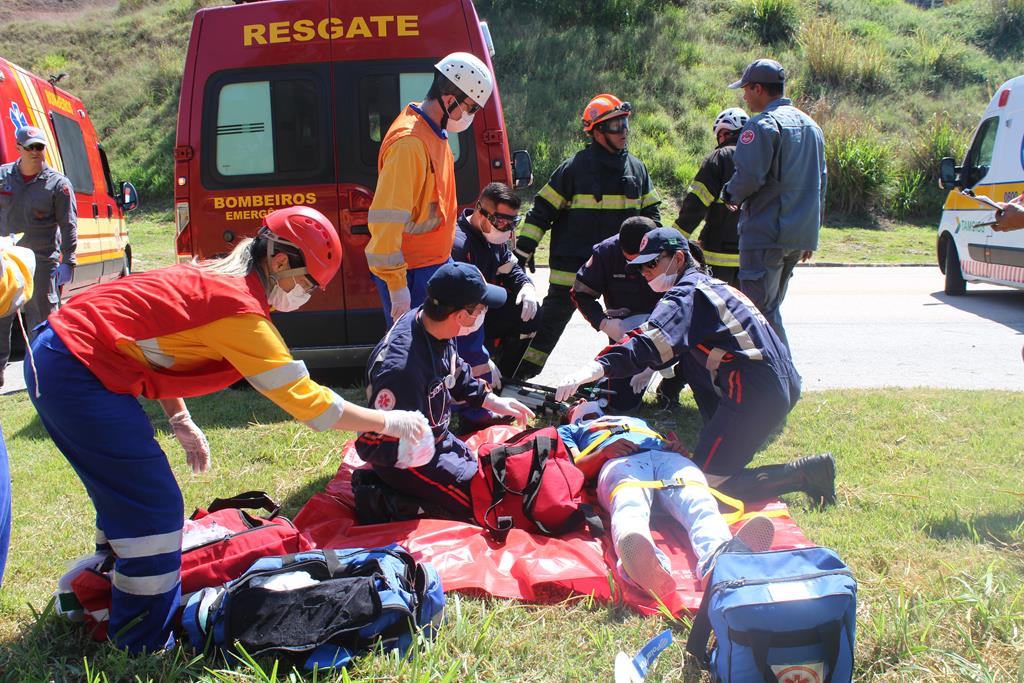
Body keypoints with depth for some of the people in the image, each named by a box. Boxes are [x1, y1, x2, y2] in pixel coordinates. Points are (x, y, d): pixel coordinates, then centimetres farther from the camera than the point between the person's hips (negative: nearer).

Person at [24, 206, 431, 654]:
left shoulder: (214, 278, 9)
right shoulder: (241, 308, -19)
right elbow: (307, 401, -17)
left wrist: (180, 422, 16)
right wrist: (390, 423, -8)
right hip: (76, 372, -10)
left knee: (125, 494, 24)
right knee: (154, 508, -5)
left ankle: (110, 596, 43)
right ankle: (143, 648, 6)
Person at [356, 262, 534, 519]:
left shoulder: (435, 326, -11)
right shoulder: (402, 367, -38)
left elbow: (456, 373, 14)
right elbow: (373, 446, -30)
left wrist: (491, 400, 8)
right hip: (407, 461, -9)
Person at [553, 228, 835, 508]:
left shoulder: (686, 293, -7)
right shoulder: (711, 285, 22)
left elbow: (652, 343, -25)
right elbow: (674, 345, 32)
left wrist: (595, 368, -34)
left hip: (756, 395, -10)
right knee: (688, 354, 26)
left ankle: (806, 472, -8)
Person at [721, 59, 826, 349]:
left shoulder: (762, 125, -12)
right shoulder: (811, 125, 17)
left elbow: (748, 176, -22)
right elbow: (820, 182, 21)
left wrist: (731, 195, 1)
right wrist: (810, 236, 24)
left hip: (766, 235, -9)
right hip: (801, 235, 9)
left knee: (761, 309, -4)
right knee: (770, 307, 18)